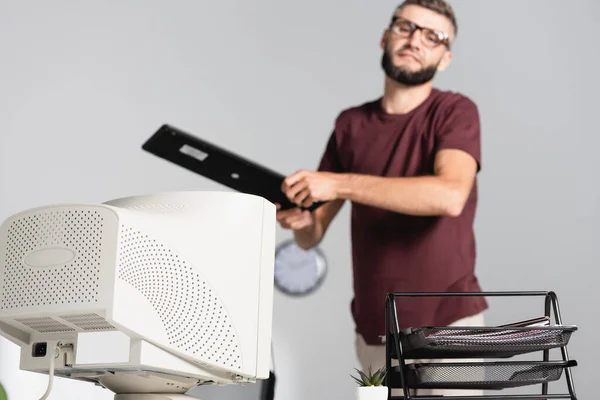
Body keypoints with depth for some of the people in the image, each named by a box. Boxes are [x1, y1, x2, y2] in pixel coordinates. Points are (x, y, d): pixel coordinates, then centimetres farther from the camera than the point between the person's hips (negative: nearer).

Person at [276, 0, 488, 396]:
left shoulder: (454, 111, -6)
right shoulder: (351, 124, 6)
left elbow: (450, 195, -27)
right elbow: (312, 237, 8)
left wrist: (339, 184, -27)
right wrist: (300, 218, -16)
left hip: (446, 325, -4)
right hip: (374, 331, 4)